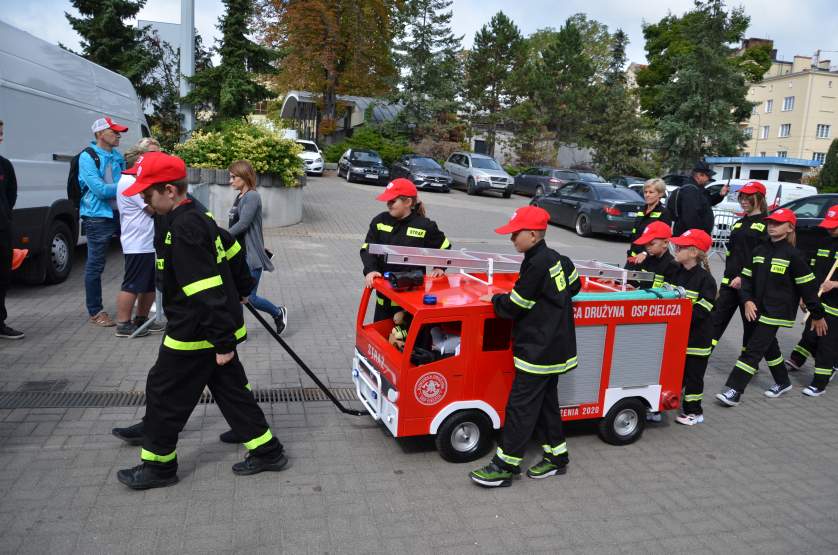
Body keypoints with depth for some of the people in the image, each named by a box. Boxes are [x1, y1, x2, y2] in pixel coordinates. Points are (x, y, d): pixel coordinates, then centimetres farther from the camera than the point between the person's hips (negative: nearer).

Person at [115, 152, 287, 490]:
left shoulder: (183, 230, -23)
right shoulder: (198, 218, 7)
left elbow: (206, 293, -26)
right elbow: (233, 253, 21)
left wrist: (222, 342, -24)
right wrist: (240, 291, 32)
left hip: (196, 334, -10)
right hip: (222, 328, 10)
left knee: (164, 392, 7)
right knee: (230, 388, 15)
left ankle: (158, 465, 24)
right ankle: (266, 451, 22)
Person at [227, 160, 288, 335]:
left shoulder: (252, 197, -14)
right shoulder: (239, 197, 12)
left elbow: (242, 224, -20)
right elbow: (234, 224, 15)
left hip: (251, 256, -8)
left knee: (250, 298, -2)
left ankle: (279, 312, 22)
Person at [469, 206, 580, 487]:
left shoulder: (537, 265, -21)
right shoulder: (557, 259, 7)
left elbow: (515, 307, -17)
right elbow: (574, 285, 21)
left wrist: (495, 299, 1)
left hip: (538, 352, -10)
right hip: (556, 347, 10)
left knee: (521, 406, -3)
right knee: (545, 401, 18)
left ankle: (504, 466, 5)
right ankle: (556, 456, 29)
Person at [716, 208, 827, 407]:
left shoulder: (793, 255, -8)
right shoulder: (759, 251, 8)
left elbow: (808, 287, -5)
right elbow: (747, 277, 9)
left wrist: (817, 315, -1)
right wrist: (747, 300, -6)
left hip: (776, 312, -6)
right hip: (757, 309, 6)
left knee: (753, 349, -11)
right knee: (768, 345, 19)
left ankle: (734, 391, -12)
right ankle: (782, 382, 39)